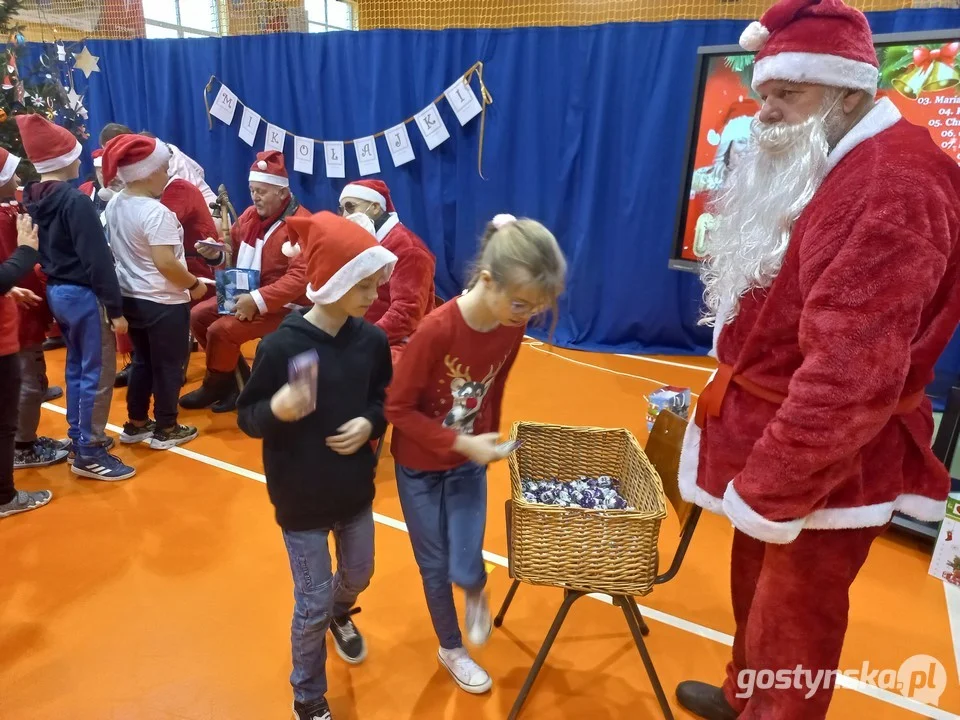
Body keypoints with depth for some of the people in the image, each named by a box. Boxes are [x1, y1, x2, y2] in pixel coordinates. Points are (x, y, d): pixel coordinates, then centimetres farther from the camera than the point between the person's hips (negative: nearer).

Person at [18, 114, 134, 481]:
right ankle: (89, 453, 5)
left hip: (56, 292, 9)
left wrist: (54, 279, 21)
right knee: (97, 372, -1)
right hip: (83, 294, -9)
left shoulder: (32, 199, 8)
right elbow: (97, 260, -22)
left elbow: (40, 251, 14)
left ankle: (79, 437, 30)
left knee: (76, 367, 19)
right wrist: (116, 308, -19)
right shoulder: (76, 200, -19)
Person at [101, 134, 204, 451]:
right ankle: (165, 430, 17)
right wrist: (195, 284, -14)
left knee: (142, 361, 20)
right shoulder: (156, 212, -22)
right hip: (163, 302, -9)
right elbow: (165, 263, -27)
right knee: (169, 365, 6)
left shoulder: (114, 205, 6)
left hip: (130, 297, 9)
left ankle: (136, 424, 30)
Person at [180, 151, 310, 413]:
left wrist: (259, 300, -30)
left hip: (282, 305, -9)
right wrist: (216, 255, -6)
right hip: (245, 294, 9)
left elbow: (301, 277, -27)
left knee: (221, 330, -20)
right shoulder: (250, 215, 7)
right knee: (198, 316, 3)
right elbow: (236, 254, 18)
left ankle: (216, 386, 8)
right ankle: (238, 378, 11)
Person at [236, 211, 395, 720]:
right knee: (312, 604, 9)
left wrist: (370, 423, -16)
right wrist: (276, 410, -34)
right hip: (300, 497, -4)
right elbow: (246, 417, -12)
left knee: (357, 574, 25)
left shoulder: (372, 340, -9)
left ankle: (340, 616, 63)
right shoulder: (281, 345, -22)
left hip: (356, 489, 5)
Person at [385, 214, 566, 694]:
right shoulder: (436, 330, -31)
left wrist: (487, 441, 10)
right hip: (420, 466, -3)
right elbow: (397, 409, -22)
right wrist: (461, 442, -25)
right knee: (436, 568, 13)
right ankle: (451, 650, 40)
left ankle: (476, 593, 34)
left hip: (467, 464, 3)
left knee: (465, 569, -4)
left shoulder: (512, 327, -14)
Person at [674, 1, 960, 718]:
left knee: (791, 628, 8)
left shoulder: (895, 185, -22)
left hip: (827, 461, -9)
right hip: (771, 432, 10)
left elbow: (853, 374, -28)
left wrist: (768, 487, -23)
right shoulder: (811, 170, 11)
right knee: (756, 588, 26)